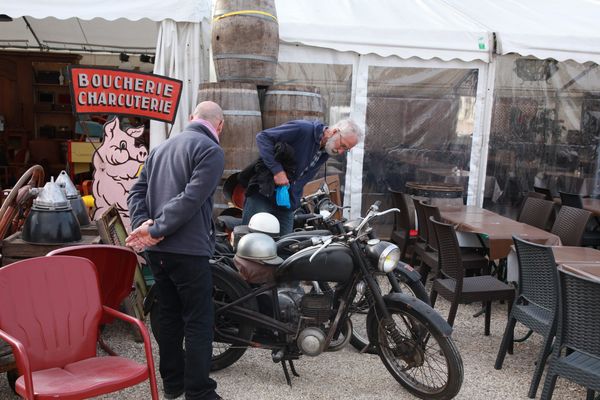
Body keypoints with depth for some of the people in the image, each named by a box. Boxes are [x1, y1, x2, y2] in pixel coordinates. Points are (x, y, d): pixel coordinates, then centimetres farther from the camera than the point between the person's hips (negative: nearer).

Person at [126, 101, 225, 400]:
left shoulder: (161, 148, 16)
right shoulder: (211, 151, -8)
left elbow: (136, 192, 9)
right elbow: (191, 199, -21)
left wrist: (144, 225, -5)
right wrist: (156, 229, -19)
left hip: (156, 250, 8)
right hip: (188, 250, -8)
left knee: (169, 316, 18)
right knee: (198, 323, 1)